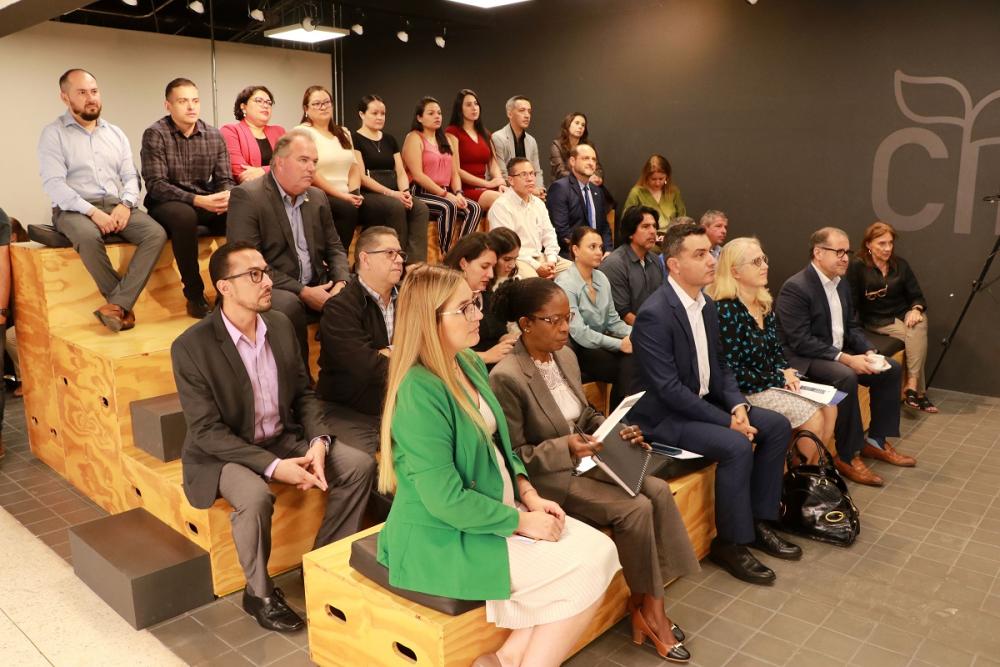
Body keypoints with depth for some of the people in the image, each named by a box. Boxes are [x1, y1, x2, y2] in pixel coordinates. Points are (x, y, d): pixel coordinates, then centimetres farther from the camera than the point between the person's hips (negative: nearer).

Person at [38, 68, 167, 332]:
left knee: (156, 233, -26)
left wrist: (126, 204, -10)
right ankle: (123, 305, -22)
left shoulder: (116, 133, 18)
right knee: (89, 237, -39)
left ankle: (118, 304, -30)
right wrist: (92, 211, -20)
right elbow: (53, 184, -8)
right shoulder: (53, 133, 4)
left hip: (117, 206, 4)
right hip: (74, 209, -4)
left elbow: (131, 176, 12)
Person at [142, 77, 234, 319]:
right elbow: (155, 184, -16)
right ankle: (195, 294, -24)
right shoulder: (155, 134, -8)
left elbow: (225, 179, 3)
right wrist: (198, 200, -29)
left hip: (206, 203, 4)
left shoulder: (214, 136, 5)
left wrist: (227, 196, -23)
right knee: (184, 215, -38)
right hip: (166, 204, -4)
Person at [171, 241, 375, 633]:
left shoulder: (281, 325, -2)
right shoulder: (191, 347, -19)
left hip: (283, 438, 6)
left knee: (360, 465, -10)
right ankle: (259, 593, -7)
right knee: (256, 497, -36)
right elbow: (207, 431, -20)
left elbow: (303, 393, 4)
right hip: (222, 452, -5)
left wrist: (318, 442, -15)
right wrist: (273, 466, -28)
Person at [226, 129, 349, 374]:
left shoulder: (317, 197, 12)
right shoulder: (247, 196, -10)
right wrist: (302, 291, -21)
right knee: (289, 305, -36)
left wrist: (341, 282, -6)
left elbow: (334, 247, 17)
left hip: (316, 287, 7)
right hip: (270, 290, -6)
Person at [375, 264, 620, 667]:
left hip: (498, 509, 9)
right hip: (446, 539, -9)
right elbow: (447, 501, -24)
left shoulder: (470, 363, 4)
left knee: (600, 551, -5)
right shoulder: (419, 392, -24)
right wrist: (522, 521, -15)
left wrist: (529, 496, -1)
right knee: (586, 573, -13)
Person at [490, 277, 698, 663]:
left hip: (584, 459, 8)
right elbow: (513, 456, -17)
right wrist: (565, 447, -28)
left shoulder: (565, 356, 3)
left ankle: (649, 602, 0)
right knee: (636, 509, -18)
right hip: (544, 477, -8)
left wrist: (618, 431, -4)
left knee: (658, 491, -10)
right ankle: (644, 606, 5)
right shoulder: (506, 377, -22)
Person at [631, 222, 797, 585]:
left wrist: (738, 406, -7)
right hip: (665, 415, -9)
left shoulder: (707, 305, 6)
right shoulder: (654, 315, -22)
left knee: (778, 425, 2)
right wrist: (727, 420, -22)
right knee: (736, 446, -27)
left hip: (705, 402, 9)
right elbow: (669, 389, -25)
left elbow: (720, 366, 12)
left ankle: (759, 521, 13)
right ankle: (730, 543, -7)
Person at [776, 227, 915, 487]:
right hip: (803, 359, -9)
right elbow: (801, 341, -24)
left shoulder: (841, 284, 9)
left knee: (891, 368, 2)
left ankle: (876, 440, 15)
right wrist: (845, 358, -26)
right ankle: (847, 456, -19)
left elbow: (852, 326, 13)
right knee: (846, 377, -33)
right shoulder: (795, 288, -19)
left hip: (840, 354, 9)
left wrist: (869, 352, -7)